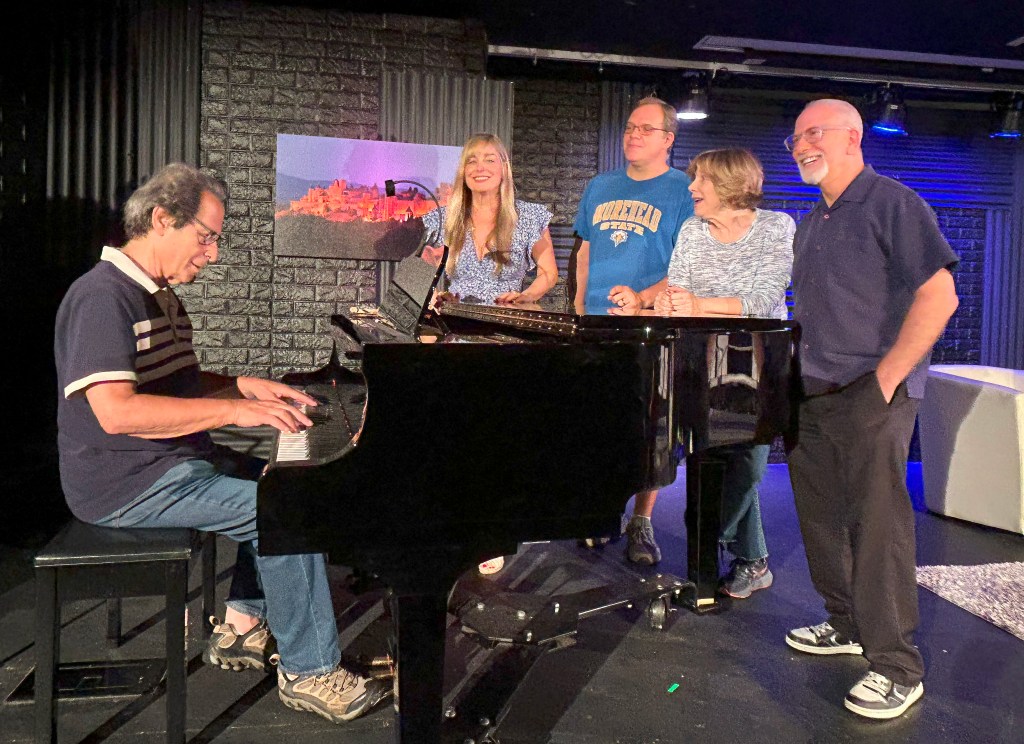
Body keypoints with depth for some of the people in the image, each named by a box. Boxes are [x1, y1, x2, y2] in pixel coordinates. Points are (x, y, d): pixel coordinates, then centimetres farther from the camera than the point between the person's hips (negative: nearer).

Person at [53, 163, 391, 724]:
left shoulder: (161, 297, 15)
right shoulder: (103, 295, -18)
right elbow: (116, 411, -29)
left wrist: (250, 386, 8)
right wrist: (234, 410, -28)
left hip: (176, 463, 10)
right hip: (130, 485, -10)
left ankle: (242, 624, 16)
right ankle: (309, 672, -7)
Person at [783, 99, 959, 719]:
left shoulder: (892, 203, -8)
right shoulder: (812, 223, 17)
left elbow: (939, 296, -16)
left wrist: (884, 378, -17)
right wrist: (796, 374, 12)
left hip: (871, 396, -8)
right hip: (811, 397, 8)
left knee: (878, 526, -6)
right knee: (823, 518, 13)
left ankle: (897, 668, 5)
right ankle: (847, 626, 31)